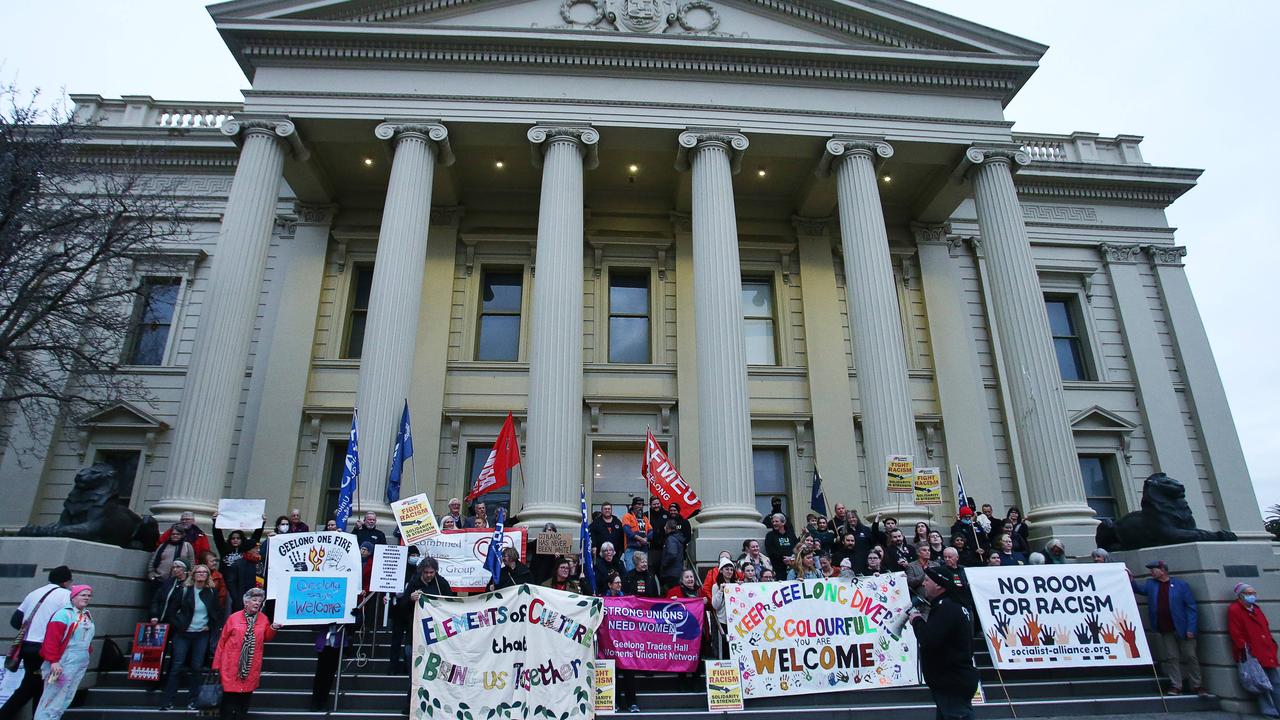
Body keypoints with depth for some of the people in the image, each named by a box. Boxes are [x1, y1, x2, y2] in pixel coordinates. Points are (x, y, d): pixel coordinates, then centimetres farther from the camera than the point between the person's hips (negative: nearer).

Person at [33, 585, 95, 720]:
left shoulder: (88, 615, 14)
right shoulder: (64, 614, -13)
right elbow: (52, 639, -18)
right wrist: (54, 661, -21)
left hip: (82, 663, 8)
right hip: (64, 662, -8)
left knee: (66, 697, 12)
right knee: (53, 695, -3)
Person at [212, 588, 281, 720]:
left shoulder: (263, 619, 4)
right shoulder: (233, 618, -4)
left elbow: (266, 638, 14)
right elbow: (222, 641, 0)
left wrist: (273, 628, -6)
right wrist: (216, 665, 0)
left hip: (251, 668, 2)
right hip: (232, 666, -2)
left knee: (245, 697, 11)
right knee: (229, 696, 3)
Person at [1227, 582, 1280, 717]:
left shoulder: (1256, 609, 18)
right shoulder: (1234, 610, -10)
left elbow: (1265, 629, 23)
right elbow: (1235, 633, -15)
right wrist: (1243, 650, -18)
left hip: (1267, 653, 8)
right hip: (1252, 654, -8)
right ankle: (1269, 711, 4)